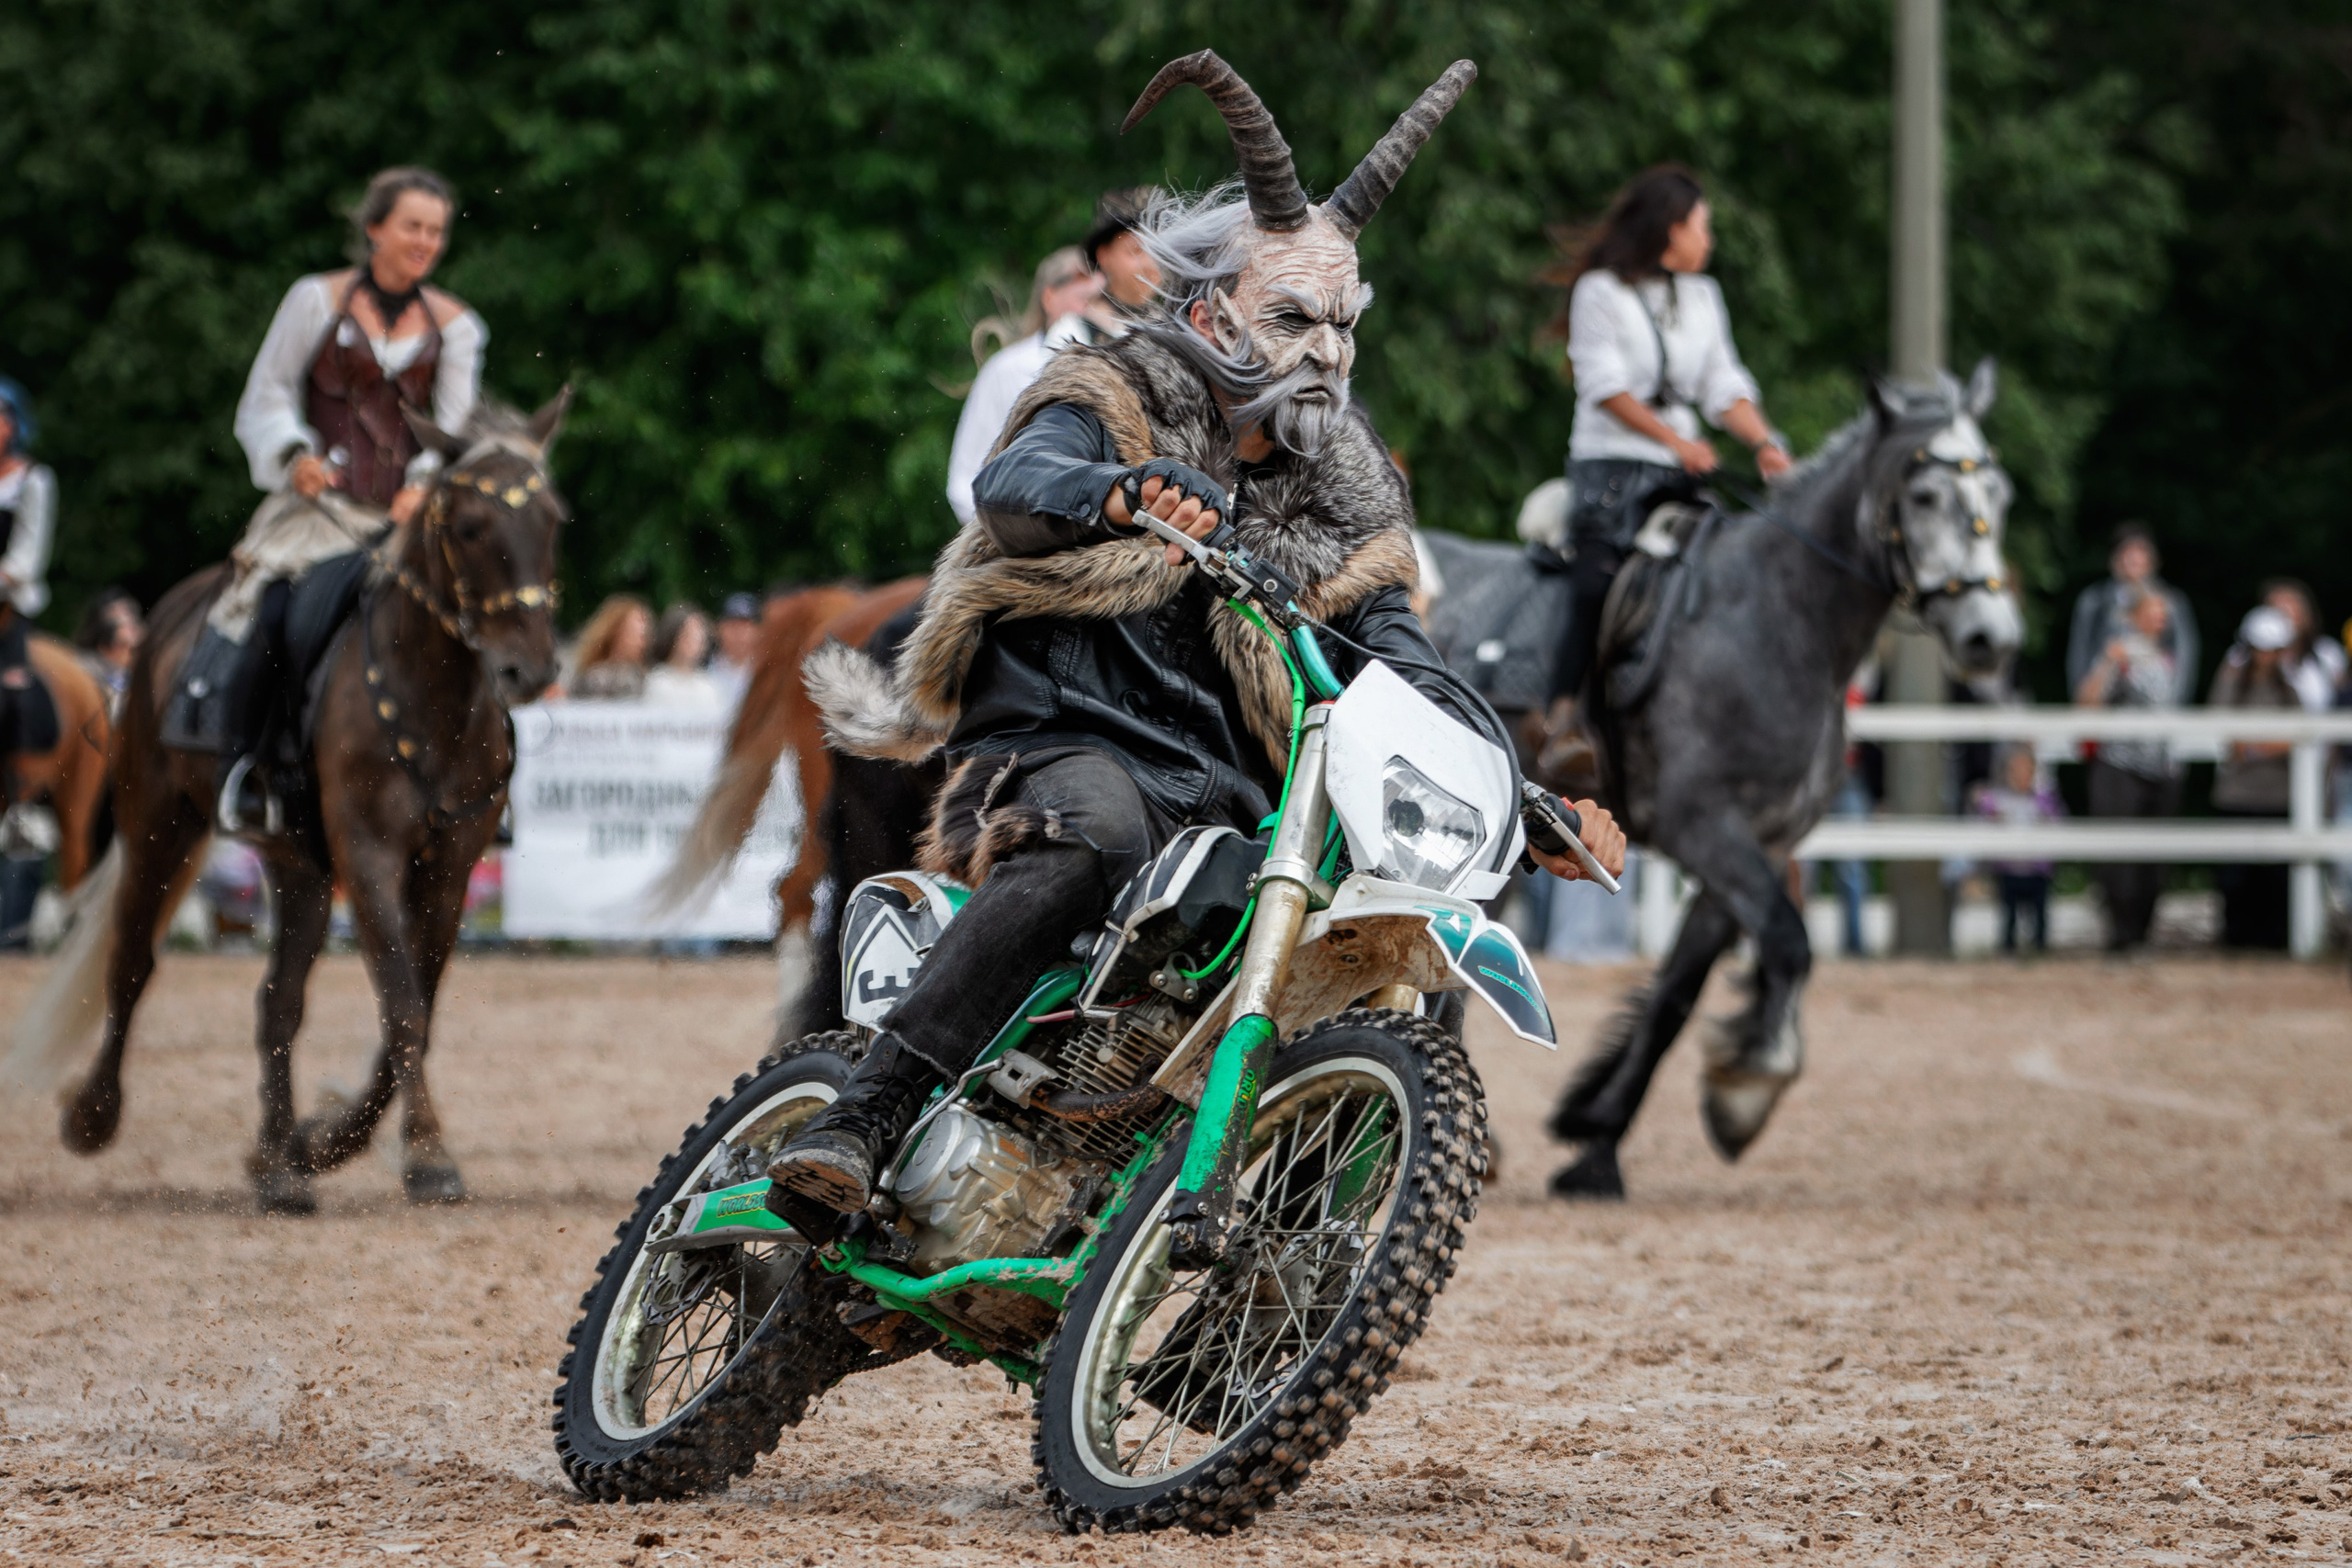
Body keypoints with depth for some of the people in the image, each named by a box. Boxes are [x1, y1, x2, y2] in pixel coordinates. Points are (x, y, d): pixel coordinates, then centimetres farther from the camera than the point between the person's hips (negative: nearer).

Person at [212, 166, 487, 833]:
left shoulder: (453, 323, 11)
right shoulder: (317, 300, 5)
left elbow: (456, 424, 5)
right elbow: (265, 399, 6)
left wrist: (425, 484, -15)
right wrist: (295, 455, -14)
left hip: (409, 511, 3)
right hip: (321, 500, -3)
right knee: (276, 617, -26)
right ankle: (241, 767, -11)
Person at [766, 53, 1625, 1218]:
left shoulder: (1345, 504, 18)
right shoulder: (1113, 408, 5)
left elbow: (1414, 698, 13)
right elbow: (1013, 485, -19)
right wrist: (1125, 494, -42)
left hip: (1235, 816, 6)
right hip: (1068, 757, -6)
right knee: (1094, 836, -40)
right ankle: (859, 1124, -48)